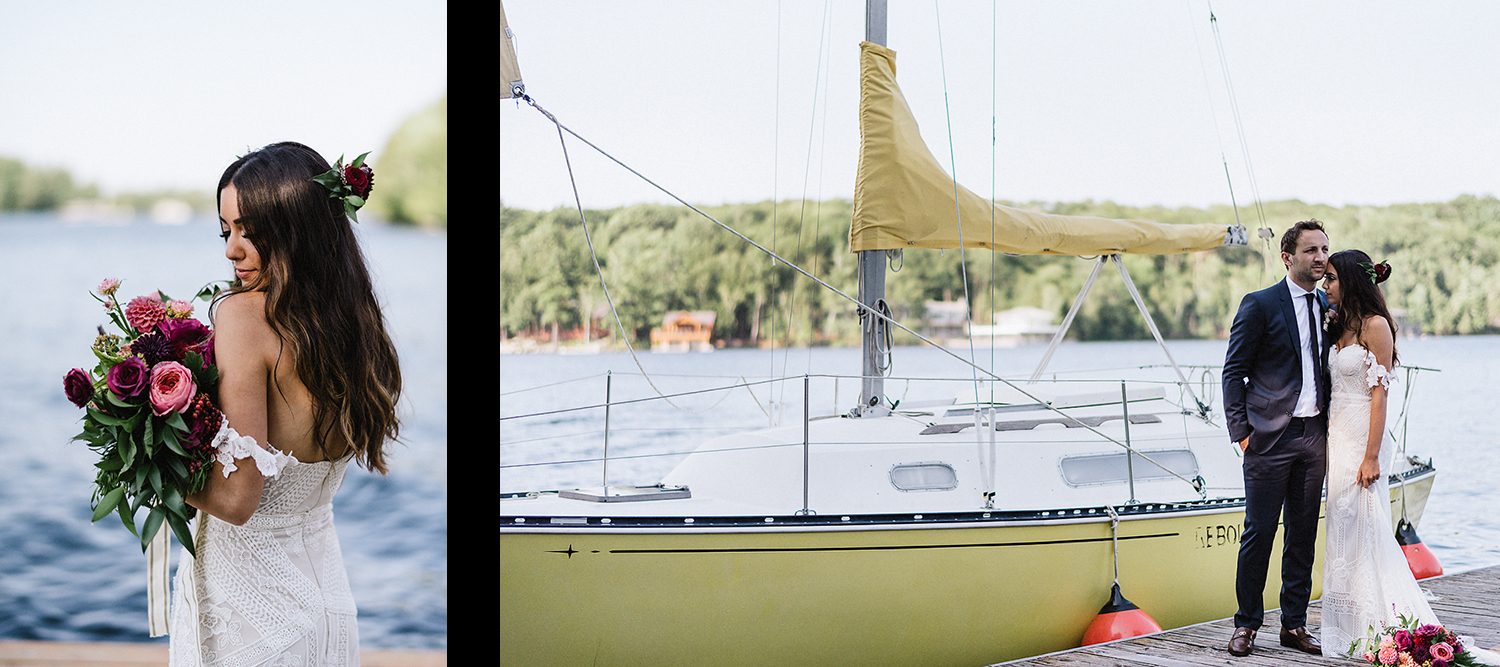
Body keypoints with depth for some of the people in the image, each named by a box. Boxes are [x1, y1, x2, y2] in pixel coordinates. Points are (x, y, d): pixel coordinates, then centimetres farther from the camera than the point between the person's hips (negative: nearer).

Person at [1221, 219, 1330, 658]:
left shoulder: (1328, 307, 11)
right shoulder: (1260, 305, -5)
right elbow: (1233, 372, -4)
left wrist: (1332, 426, 7)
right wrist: (1240, 430, -10)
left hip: (1314, 436, 5)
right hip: (1270, 437, -5)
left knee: (1303, 535, 9)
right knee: (1259, 533, -2)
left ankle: (1294, 624, 16)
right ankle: (1246, 625, 7)